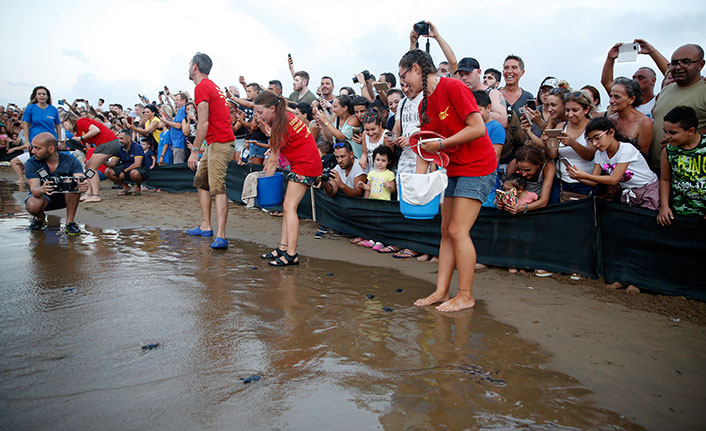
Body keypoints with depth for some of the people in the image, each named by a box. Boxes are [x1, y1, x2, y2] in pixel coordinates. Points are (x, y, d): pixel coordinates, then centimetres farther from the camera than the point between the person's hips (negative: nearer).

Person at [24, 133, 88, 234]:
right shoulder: (32, 163, -18)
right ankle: (40, 217, 5)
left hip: (65, 196, 0)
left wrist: (83, 185, -59)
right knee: (33, 206, -35)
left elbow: (81, 181, -34)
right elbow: (34, 189, -30)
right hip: (43, 196, 0)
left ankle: (70, 222, -19)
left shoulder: (70, 160, -20)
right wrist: (41, 190, -55)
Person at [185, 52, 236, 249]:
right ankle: (205, 226, 24)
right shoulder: (212, 86, 20)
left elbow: (203, 123, -18)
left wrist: (194, 151, -18)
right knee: (201, 182, 18)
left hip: (219, 144, -11)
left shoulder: (201, 88, -10)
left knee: (217, 188, -17)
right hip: (214, 144, 11)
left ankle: (221, 237, -21)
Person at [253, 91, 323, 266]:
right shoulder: (284, 117, 10)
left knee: (289, 206, -15)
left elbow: (273, 160, -11)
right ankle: (283, 247, 8)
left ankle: (291, 254, -18)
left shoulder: (280, 124, -17)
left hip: (306, 164, -10)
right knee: (287, 206, 7)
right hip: (302, 164, 10)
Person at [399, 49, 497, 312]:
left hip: (477, 167, -8)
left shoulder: (453, 88, -15)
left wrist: (441, 144, -19)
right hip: (454, 169, 9)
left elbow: (478, 128, -21)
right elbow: (425, 147, 10)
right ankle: (441, 291, 13)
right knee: (446, 231, 7)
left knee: (458, 231, -10)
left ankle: (465, 296, 3)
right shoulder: (424, 105, 10)